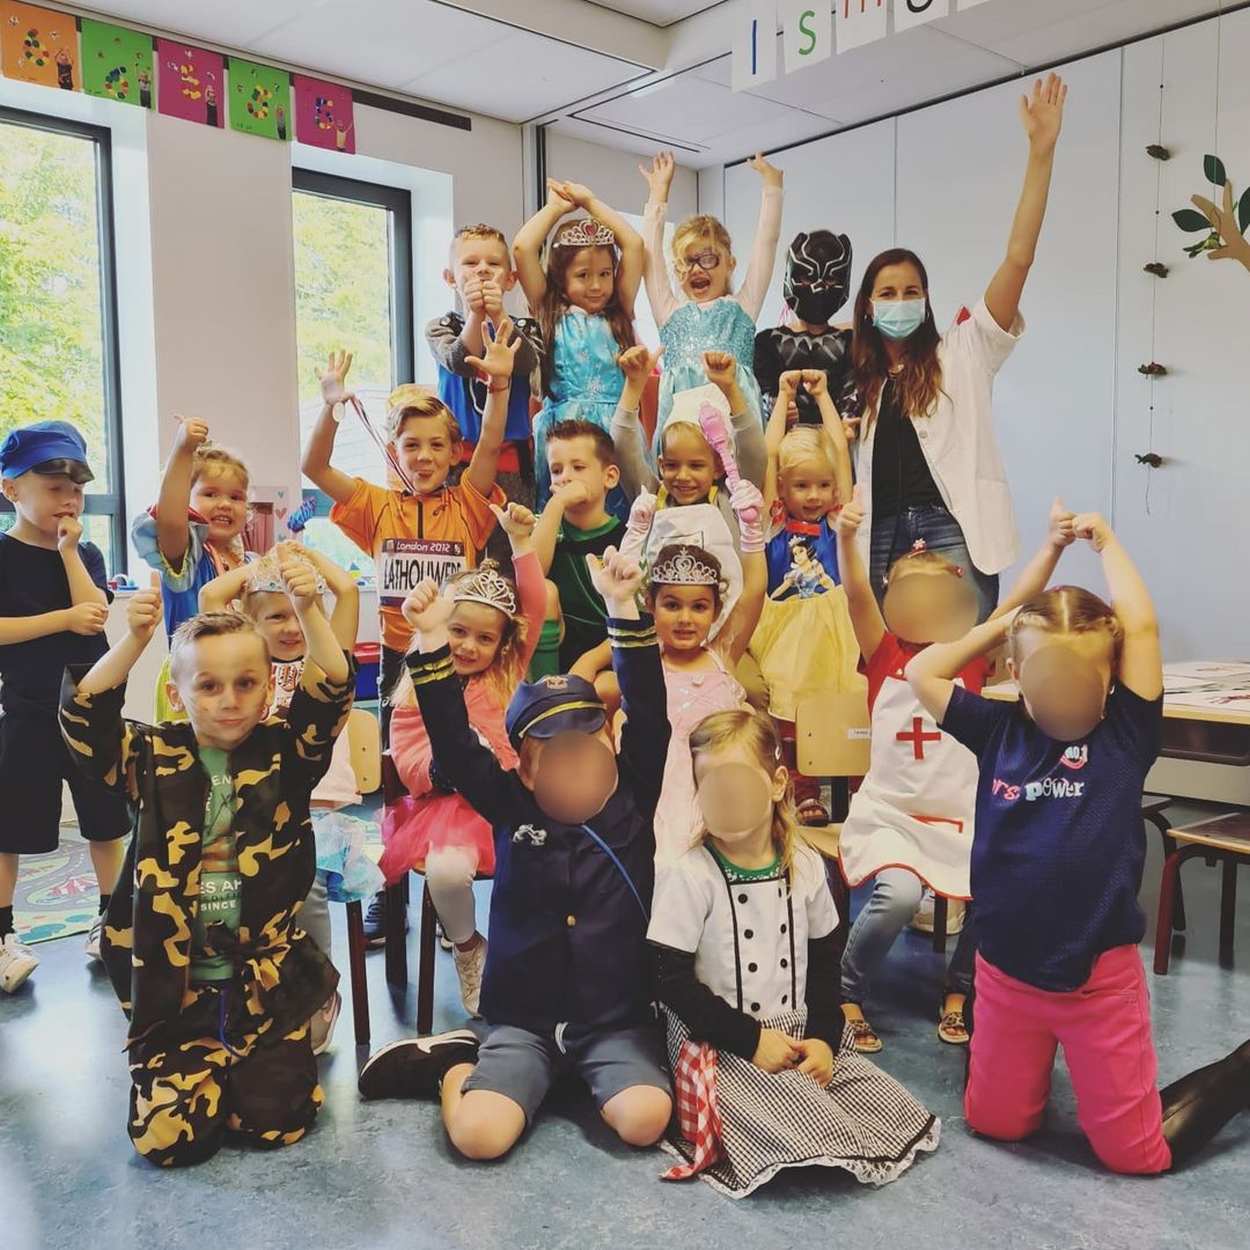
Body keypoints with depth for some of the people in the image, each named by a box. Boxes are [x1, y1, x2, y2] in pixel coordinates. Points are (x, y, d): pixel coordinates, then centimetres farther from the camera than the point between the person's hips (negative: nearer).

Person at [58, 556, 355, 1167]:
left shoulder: (284, 755, -3)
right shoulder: (154, 760, -2)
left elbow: (333, 692, -18)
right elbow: (83, 715, -16)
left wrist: (309, 611, -33)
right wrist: (135, 638, -31)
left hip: (266, 974, 0)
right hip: (171, 983, 1)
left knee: (277, 1120, -5)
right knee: (169, 1135, -6)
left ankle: (264, 1057, 27)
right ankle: (211, 1061, 25)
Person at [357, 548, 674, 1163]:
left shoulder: (633, 801, -2)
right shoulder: (509, 806, -3)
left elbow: (649, 715, -13)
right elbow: (452, 742, -11)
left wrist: (623, 610, -23)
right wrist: (432, 641, -23)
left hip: (618, 1018, 1)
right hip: (524, 1016, 0)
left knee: (644, 1119, -24)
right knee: (478, 1134, -20)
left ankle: (590, 1080, 9)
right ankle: (455, 1064, 14)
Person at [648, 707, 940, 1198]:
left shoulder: (805, 866, 2)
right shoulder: (687, 875, -14)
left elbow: (823, 961, 11)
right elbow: (673, 981, -14)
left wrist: (823, 1036, -3)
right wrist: (752, 1039, -17)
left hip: (796, 1038, 5)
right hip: (720, 1048, -5)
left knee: (890, 1104, -8)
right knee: (804, 1128, -26)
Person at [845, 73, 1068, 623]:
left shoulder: (962, 354, 6)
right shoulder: (858, 382, 16)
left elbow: (1018, 258, -5)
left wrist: (1041, 152, -12)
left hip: (953, 532, -3)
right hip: (881, 536, 4)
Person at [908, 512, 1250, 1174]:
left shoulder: (1125, 733, -8)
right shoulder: (999, 730, -3)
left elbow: (1141, 628, -16)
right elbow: (921, 672, -5)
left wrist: (1106, 540, -3)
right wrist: (999, 623, 0)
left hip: (1101, 977, -2)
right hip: (1005, 973, 3)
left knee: (1136, 1151, 10)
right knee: (994, 1123, 16)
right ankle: (1040, 1060, 46)